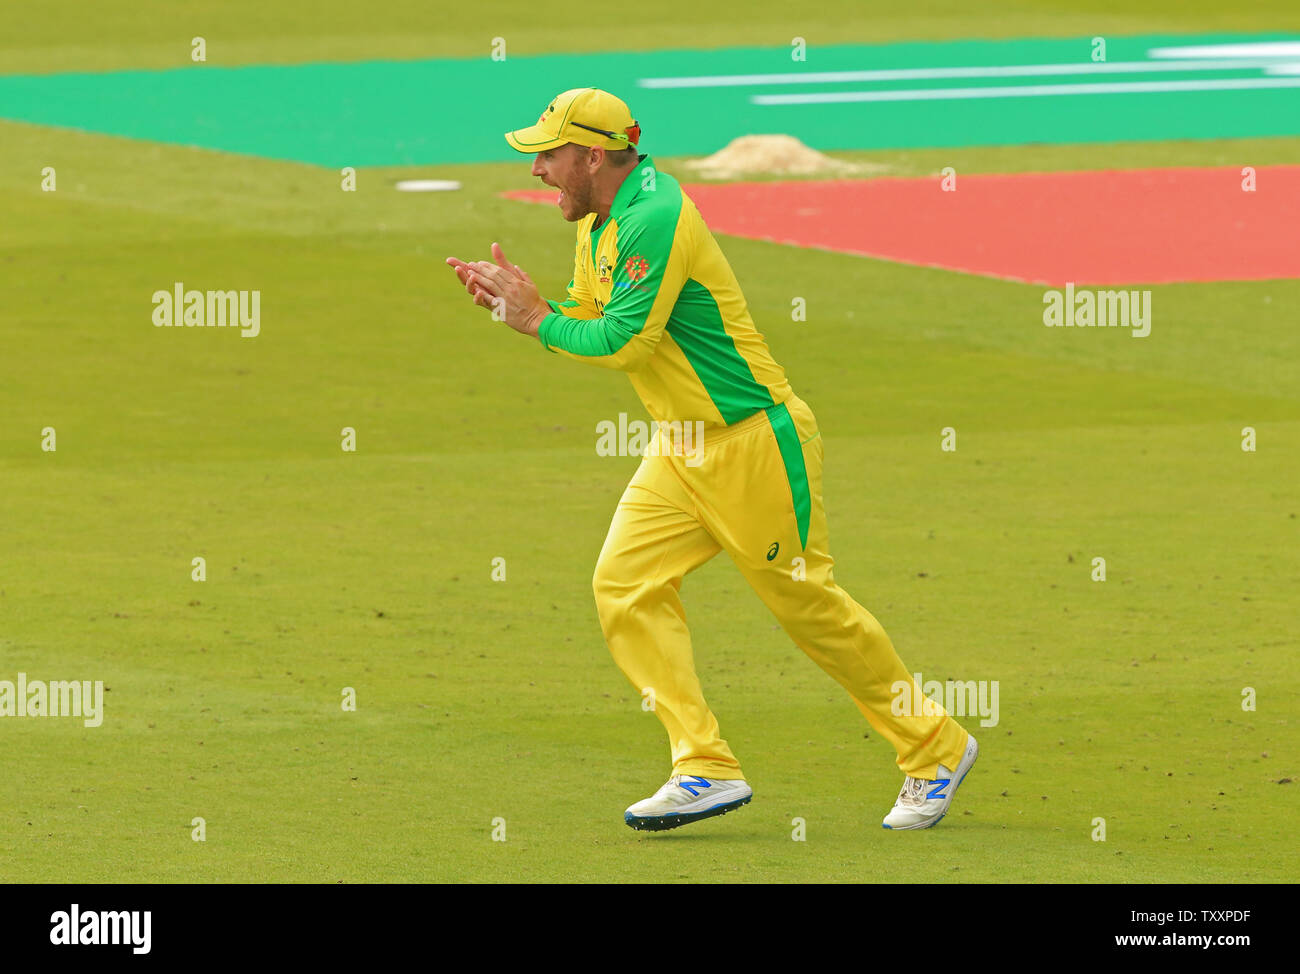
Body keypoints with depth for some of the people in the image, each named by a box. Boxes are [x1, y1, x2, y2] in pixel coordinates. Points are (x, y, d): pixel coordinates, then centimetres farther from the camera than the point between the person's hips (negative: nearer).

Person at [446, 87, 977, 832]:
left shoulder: (655, 218, -22)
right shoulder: (598, 226, 10)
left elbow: (623, 342, -25)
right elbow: (585, 325, 16)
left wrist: (537, 322, -13)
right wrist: (513, 299, 1)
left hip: (754, 441, -10)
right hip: (682, 449, 10)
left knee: (811, 605, -1)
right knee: (627, 585, -4)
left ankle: (937, 749, 15)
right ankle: (707, 770, -5)